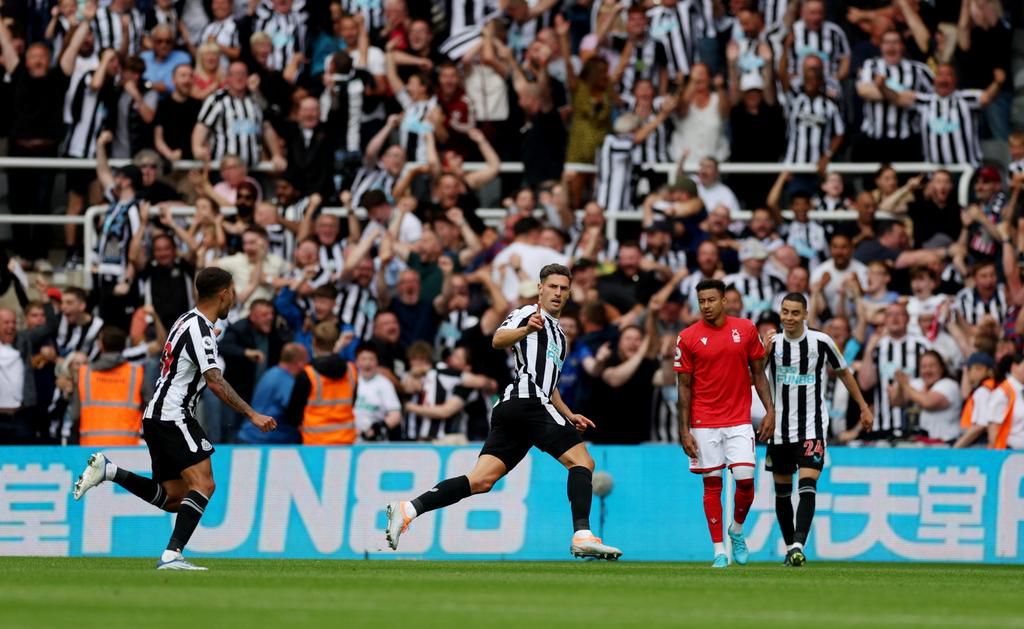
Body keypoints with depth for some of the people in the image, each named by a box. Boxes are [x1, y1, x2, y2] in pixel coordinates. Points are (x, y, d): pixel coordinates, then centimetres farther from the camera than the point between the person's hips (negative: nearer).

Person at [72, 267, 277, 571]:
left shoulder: (187, 320, 15)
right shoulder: (200, 329, -16)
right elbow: (215, 382, -24)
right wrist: (252, 415, -24)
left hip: (157, 416, 10)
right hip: (172, 417, -10)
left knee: (174, 498, 12)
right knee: (203, 483, -19)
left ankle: (108, 470, 9)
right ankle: (171, 555, -28)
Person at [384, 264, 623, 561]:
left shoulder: (558, 333, 32)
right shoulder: (526, 314, 4)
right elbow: (498, 339, -18)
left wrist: (569, 415, 31)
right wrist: (526, 329, -37)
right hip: (527, 401, -9)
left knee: (480, 481, -4)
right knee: (582, 461, -11)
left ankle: (409, 509, -13)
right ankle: (582, 535, -21)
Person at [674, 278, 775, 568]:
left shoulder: (745, 329, 2)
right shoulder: (688, 338, -1)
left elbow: (758, 373, 9)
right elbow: (684, 386, 1)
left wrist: (769, 410, -1)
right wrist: (684, 430, -3)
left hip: (739, 421, 1)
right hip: (704, 423, -1)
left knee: (745, 479, -10)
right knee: (712, 484, 0)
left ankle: (737, 529, 19)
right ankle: (719, 552, 6)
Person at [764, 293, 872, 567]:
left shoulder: (821, 342, -3)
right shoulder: (773, 343, 2)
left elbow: (844, 373, 11)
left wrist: (864, 408, 14)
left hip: (812, 428, -3)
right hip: (780, 428, 3)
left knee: (807, 486, -18)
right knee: (782, 491, 9)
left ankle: (798, 545, -27)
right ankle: (790, 547, 21)